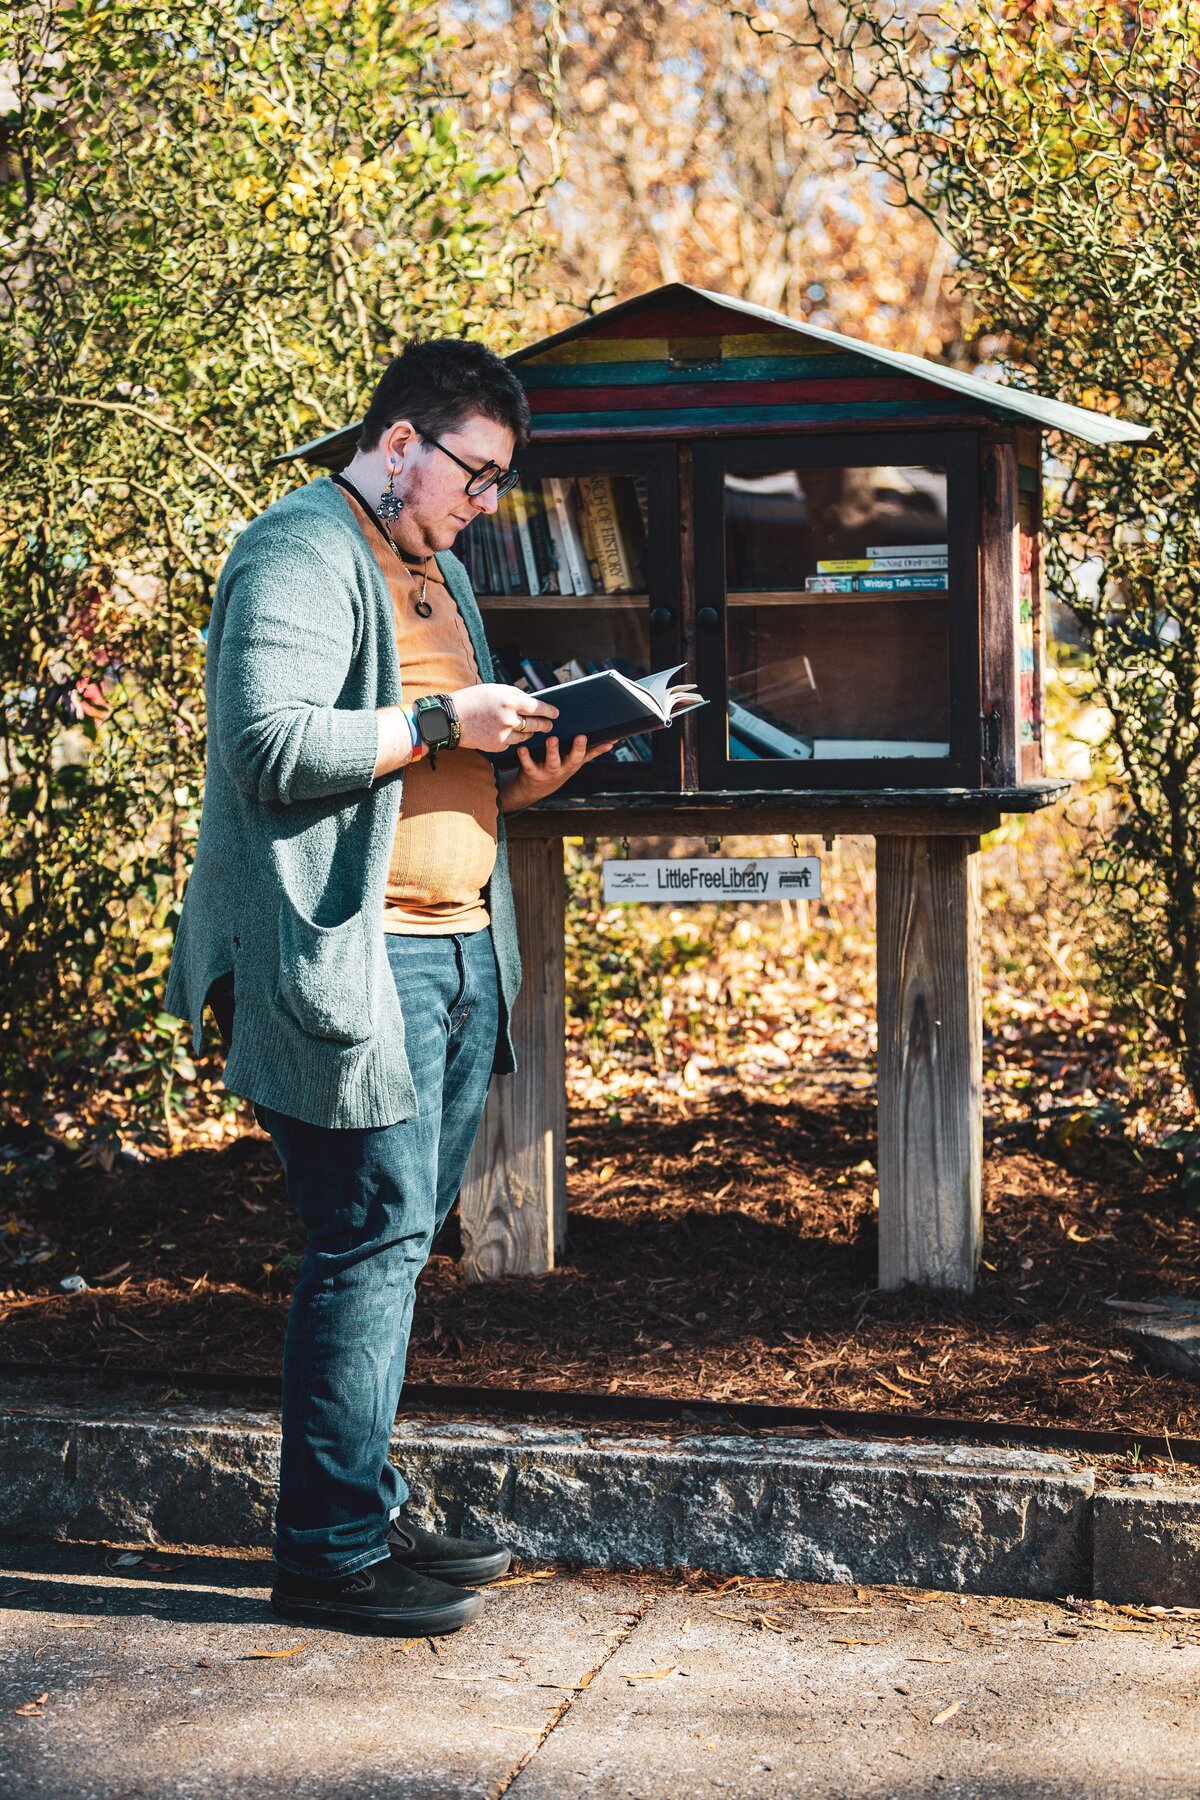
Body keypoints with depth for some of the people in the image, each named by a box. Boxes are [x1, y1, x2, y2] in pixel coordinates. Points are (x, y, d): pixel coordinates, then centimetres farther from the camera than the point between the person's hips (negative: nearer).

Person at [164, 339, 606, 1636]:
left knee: (397, 1237, 10)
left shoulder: (439, 572, 23)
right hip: (348, 953, -9)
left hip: (460, 948, 9)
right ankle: (332, 1554, -1)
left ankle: (364, 1516, 19)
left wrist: (521, 779, 8)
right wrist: (445, 724, -16)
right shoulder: (300, 552, -7)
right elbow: (273, 743, -19)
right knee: (374, 1238, -9)